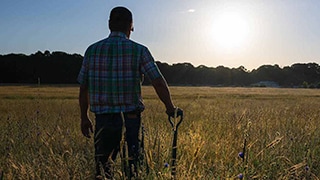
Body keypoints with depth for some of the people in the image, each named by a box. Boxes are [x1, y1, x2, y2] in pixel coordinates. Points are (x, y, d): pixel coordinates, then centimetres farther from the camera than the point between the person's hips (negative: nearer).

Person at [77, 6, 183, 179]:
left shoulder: (92, 50, 4)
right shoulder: (139, 50, -5)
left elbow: (83, 89, 8)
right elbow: (159, 82, -8)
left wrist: (84, 118, 18)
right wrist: (171, 108, 6)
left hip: (103, 118, 3)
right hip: (131, 118, -2)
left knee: (103, 166, 14)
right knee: (134, 165, 9)